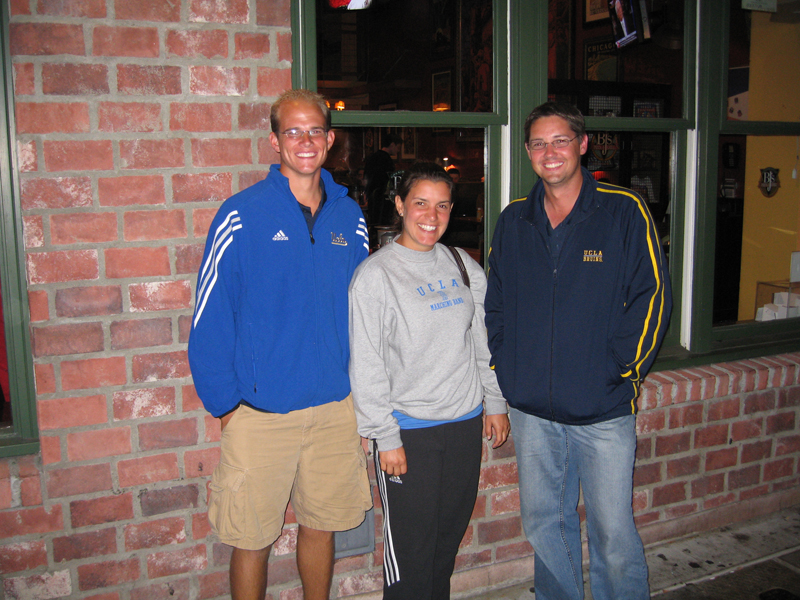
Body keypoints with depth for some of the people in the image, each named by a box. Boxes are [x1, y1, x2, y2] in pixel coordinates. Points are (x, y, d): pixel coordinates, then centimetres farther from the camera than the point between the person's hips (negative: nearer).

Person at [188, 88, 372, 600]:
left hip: (336, 406, 4)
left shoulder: (349, 216, 3)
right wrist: (225, 402, -9)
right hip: (261, 412, -3)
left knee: (321, 524, 19)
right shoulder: (242, 216, -10)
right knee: (253, 538, 10)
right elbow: (210, 318, -8)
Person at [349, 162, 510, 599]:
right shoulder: (375, 275, -10)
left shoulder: (463, 266, 7)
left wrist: (495, 403, 13)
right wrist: (385, 436, -13)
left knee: (450, 538, 16)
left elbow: (482, 341, 14)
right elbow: (366, 366, -11)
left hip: (465, 423, 5)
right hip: (408, 431, -5)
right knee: (411, 548, 3)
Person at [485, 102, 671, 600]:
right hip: (531, 408, 4)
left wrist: (623, 371, -8)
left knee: (613, 532, 5)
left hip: (603, 408, -3)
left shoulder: (624, 211, -4)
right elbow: (495, 304, 14)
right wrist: (504, 369, 6)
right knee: (543, 523, 16)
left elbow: (652, 296, -4)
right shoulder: (514, 220, 8)